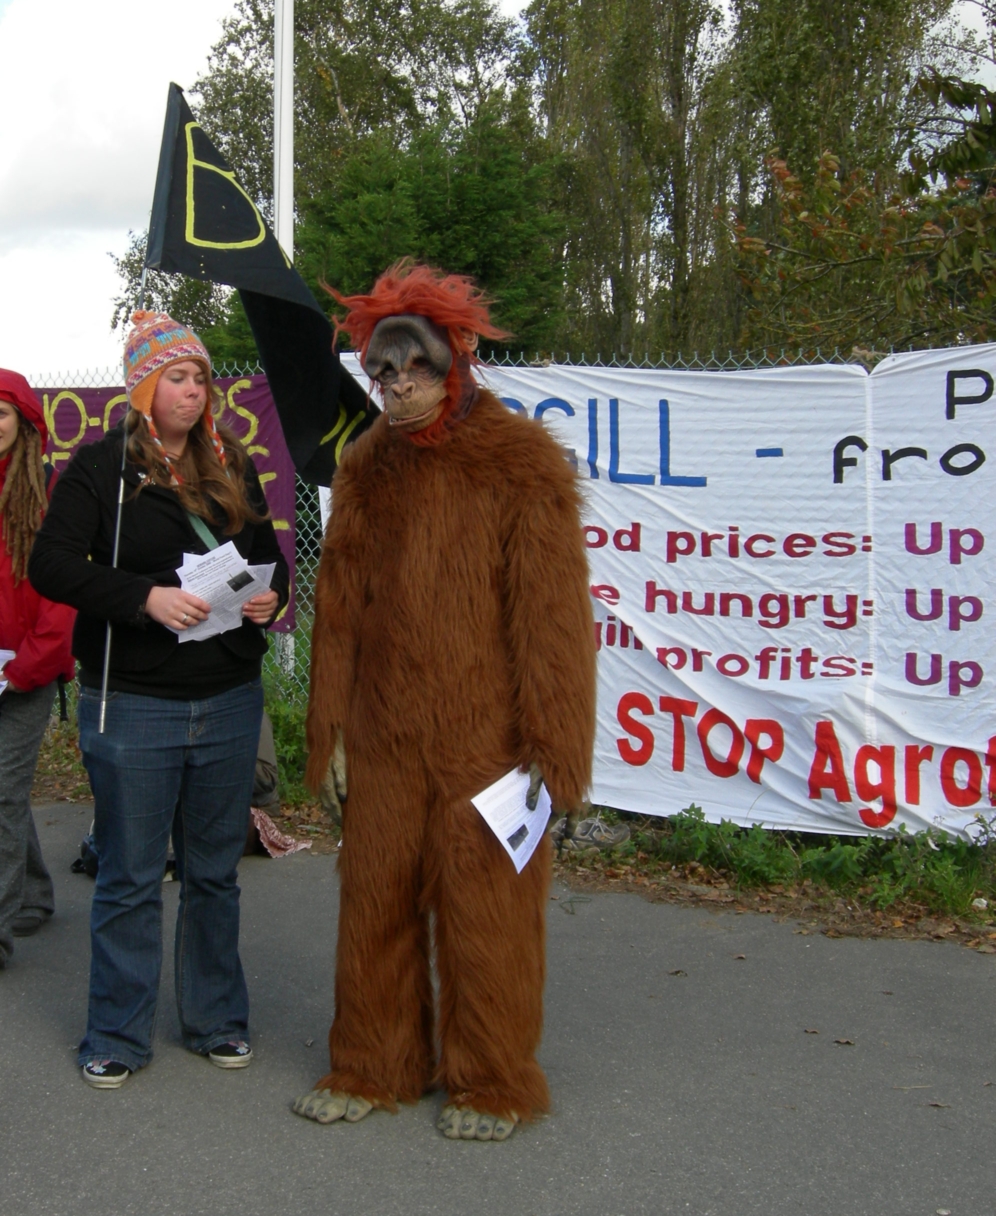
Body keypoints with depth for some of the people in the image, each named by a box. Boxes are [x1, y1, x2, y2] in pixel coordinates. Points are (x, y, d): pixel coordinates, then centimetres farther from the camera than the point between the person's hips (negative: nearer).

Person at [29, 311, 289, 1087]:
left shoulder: (232, 466, 11)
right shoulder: (101, 467, -3)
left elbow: (269, 552, 19)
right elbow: (52, 565, -11)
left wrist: (272, 595, -4)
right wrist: (146, 597, -24)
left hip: (229, 700, 4)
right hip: (132, 703, -4)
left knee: (215, 870, 14)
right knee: (130, 876, 5)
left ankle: (217, 1020, 29)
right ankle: (119, 1036, 21)